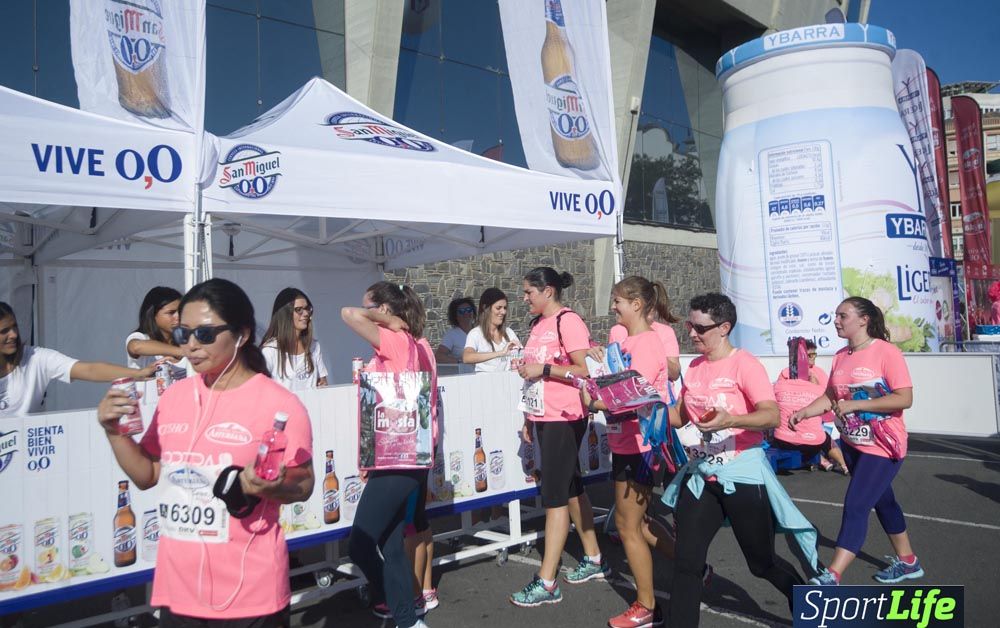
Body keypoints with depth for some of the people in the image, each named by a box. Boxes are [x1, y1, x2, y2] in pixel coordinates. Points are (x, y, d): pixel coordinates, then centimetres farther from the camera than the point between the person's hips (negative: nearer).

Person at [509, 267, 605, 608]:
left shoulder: (568, 321, -13)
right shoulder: (539, 323, 13)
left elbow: (584, 371, -18)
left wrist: (543, 368, -19)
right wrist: (529, 419, 17)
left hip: (565, 419, -9)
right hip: (544, 418, 9)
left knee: (554, 496, -6)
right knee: (571, 489, 16)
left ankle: (546, 583, 1)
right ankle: (593, 560, 30)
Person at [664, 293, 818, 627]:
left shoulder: (745, 364, -14)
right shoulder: (694, 368, 7)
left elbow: (772, 416, -24)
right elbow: (682, 417, 16)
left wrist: (730, 420, -40)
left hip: (741, 473, -5)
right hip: (701, 474, 5)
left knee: (762, 562, 13)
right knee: (686, 561, 1)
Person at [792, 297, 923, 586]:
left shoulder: (886, 352, -17)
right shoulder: (841, 356, 3)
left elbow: (904, 399, -22)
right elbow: (830, 397, 6)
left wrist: (855, 404, -25)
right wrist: (803, 412, -10)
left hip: (882, 446, -8)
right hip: (852, 443, 8)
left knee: (855, 506, -13)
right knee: (882, 501, 22)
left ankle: (832, 576, -12)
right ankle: (907, 561, 41)